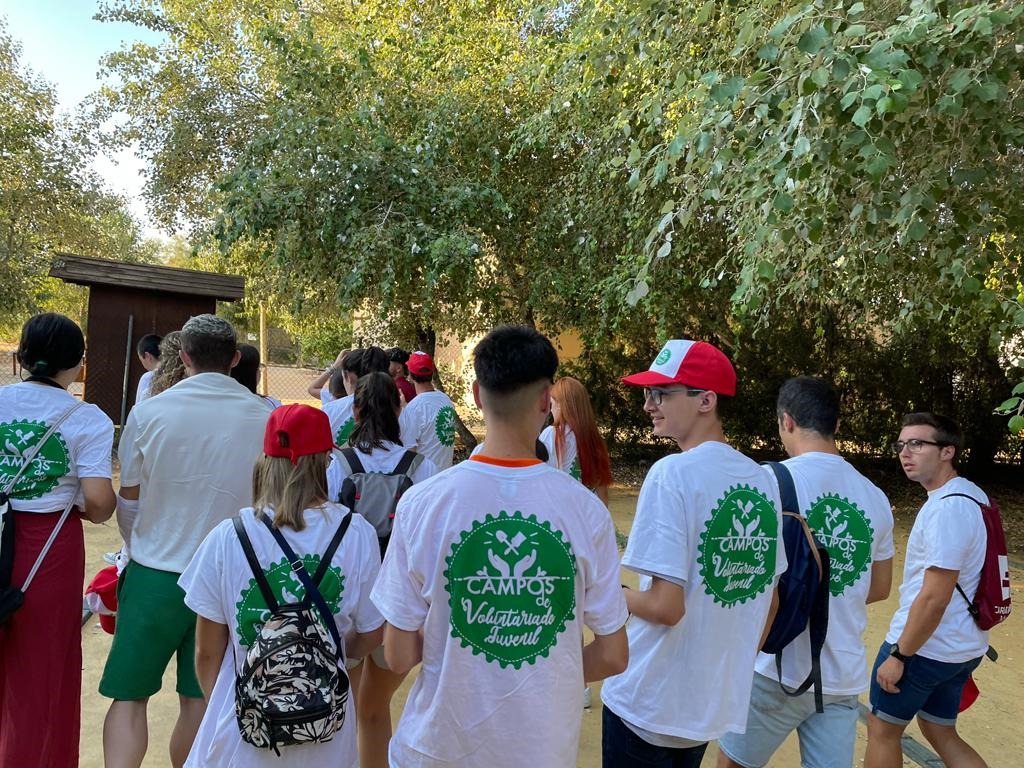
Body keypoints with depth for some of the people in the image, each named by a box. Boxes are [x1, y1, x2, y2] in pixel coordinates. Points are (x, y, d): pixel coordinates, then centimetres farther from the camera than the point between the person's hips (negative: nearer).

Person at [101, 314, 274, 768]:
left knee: (129, 696, 11)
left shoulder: (149, 413, -8)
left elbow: (128, 501, 2)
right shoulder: (265, 418, -7)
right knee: (199, 698, 15)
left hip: (155, 573, -1)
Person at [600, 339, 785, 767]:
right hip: (715, 703, 7)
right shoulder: (761, 480, 1)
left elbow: (667, 606, -23)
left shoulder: (673, 473, -20)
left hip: (648, 704, -6)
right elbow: (769, 598, 9)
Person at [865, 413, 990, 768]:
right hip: (961, 645, 9)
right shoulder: (970, 495, 7)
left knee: (882, 728, 11)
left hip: (925, 646, -9)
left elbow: (934, 597, -26)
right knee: (941, 734, 22)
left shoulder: (946, 507, -24)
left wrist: (898, 655, -18)